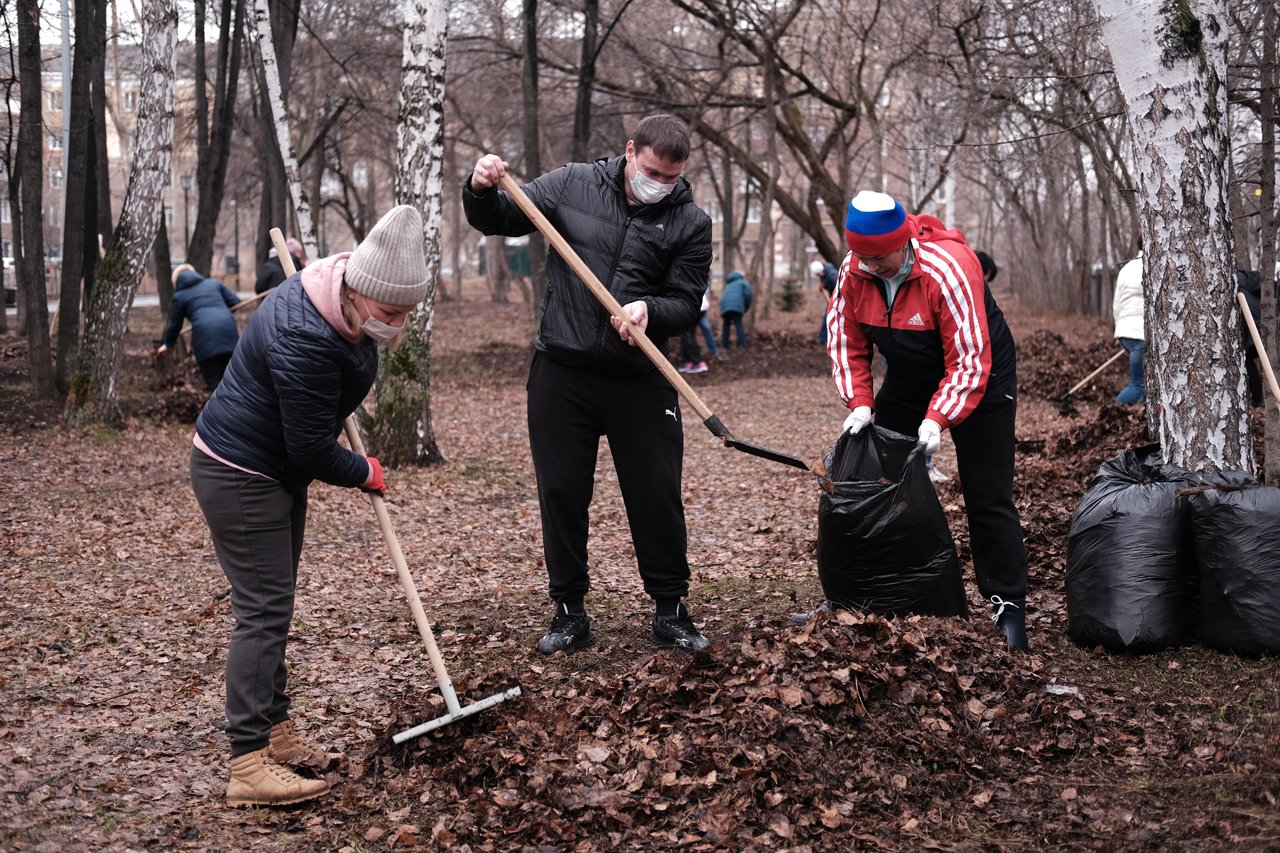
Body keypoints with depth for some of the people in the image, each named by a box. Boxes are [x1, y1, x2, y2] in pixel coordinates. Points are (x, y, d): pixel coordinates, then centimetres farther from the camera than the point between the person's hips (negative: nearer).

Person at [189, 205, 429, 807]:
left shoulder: (351, 306, -3)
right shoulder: (304, 341, -34)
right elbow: (312, 450, -26)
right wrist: (365, 474, -9)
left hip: (277, 470, 10)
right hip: (238, 475, -10)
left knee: (272, 605, 15)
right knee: (263, 610, -12)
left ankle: (275, 734, 26)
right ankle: (248, 767, -10)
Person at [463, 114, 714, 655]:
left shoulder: (691, 223, 0)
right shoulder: (571, 185, 2)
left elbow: (687, 304, -3)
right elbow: (498, 221, 8)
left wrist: (649, 310, -24)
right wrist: (480, 191, -14)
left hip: (641, 381, 0)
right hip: (561, 373, 1)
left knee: (657, 498, 3)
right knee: (561, 494, 6)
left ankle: (670, 611, 19)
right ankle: (569, 613, 19)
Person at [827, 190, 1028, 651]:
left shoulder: (947, 270, -33)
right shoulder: (853, 272, -16)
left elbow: (970, 360, -31)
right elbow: (846, 342, -4)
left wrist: (938, 418, -38)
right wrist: (859, 402, -16)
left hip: (977, 386, -5)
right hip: (908, 383, 6)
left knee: (987, 499, -6)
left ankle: (1008, 607, 1)